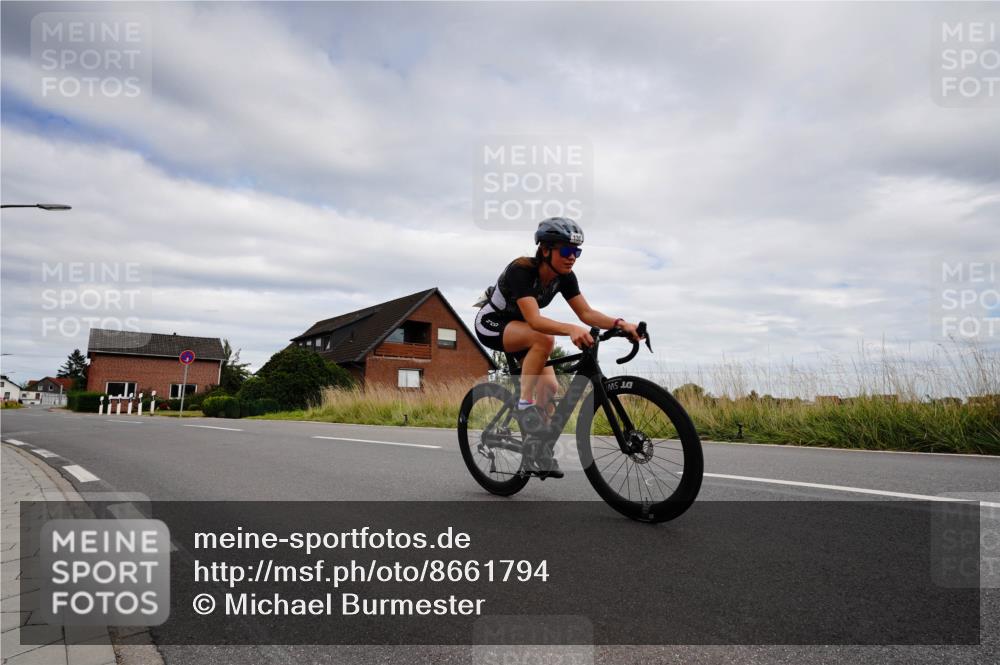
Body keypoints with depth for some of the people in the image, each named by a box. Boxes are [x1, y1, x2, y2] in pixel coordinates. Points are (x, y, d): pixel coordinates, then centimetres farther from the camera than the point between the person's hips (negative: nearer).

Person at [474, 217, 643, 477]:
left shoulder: (564, 276, -12)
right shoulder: (521, 270, -32)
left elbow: (587, 313, -18)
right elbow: (534, 319, -43)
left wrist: (619, 323, -36)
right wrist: (571, 329, -60)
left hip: (519, 328, 7)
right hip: (492, 323, -6)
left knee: (549, 386, -11)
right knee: (544, 339, -35)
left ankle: (538, 447, 6)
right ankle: (524, 404, -23)